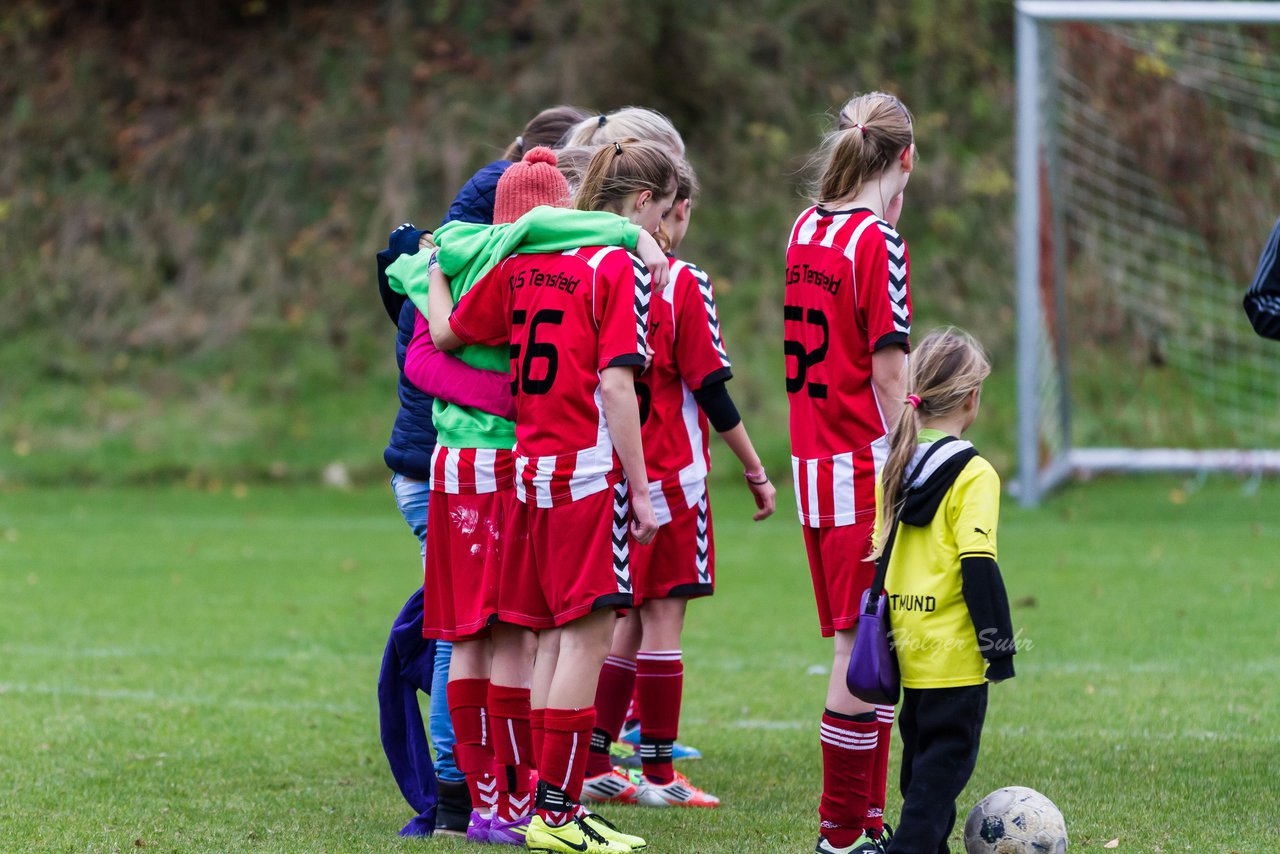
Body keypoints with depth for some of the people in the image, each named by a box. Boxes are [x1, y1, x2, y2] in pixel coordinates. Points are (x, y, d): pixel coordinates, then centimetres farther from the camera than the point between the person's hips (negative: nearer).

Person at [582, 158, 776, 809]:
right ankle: (658, 775, 0)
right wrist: (754, 468, -3)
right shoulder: (683, 284, -10)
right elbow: (711, 389, -11)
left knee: (629, 620, 13)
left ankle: (593, 764, 12)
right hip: (670, 474, -6)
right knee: (663, 617, -2)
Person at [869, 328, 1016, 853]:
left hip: (908, 647, 7)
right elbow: (978, 568, -18)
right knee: (945, 764, -5)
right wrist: (999, 646, -12)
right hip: (954, 653, -7)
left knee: (923, 761, 17)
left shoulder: (893, 469, 9)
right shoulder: (972, 475, -13)